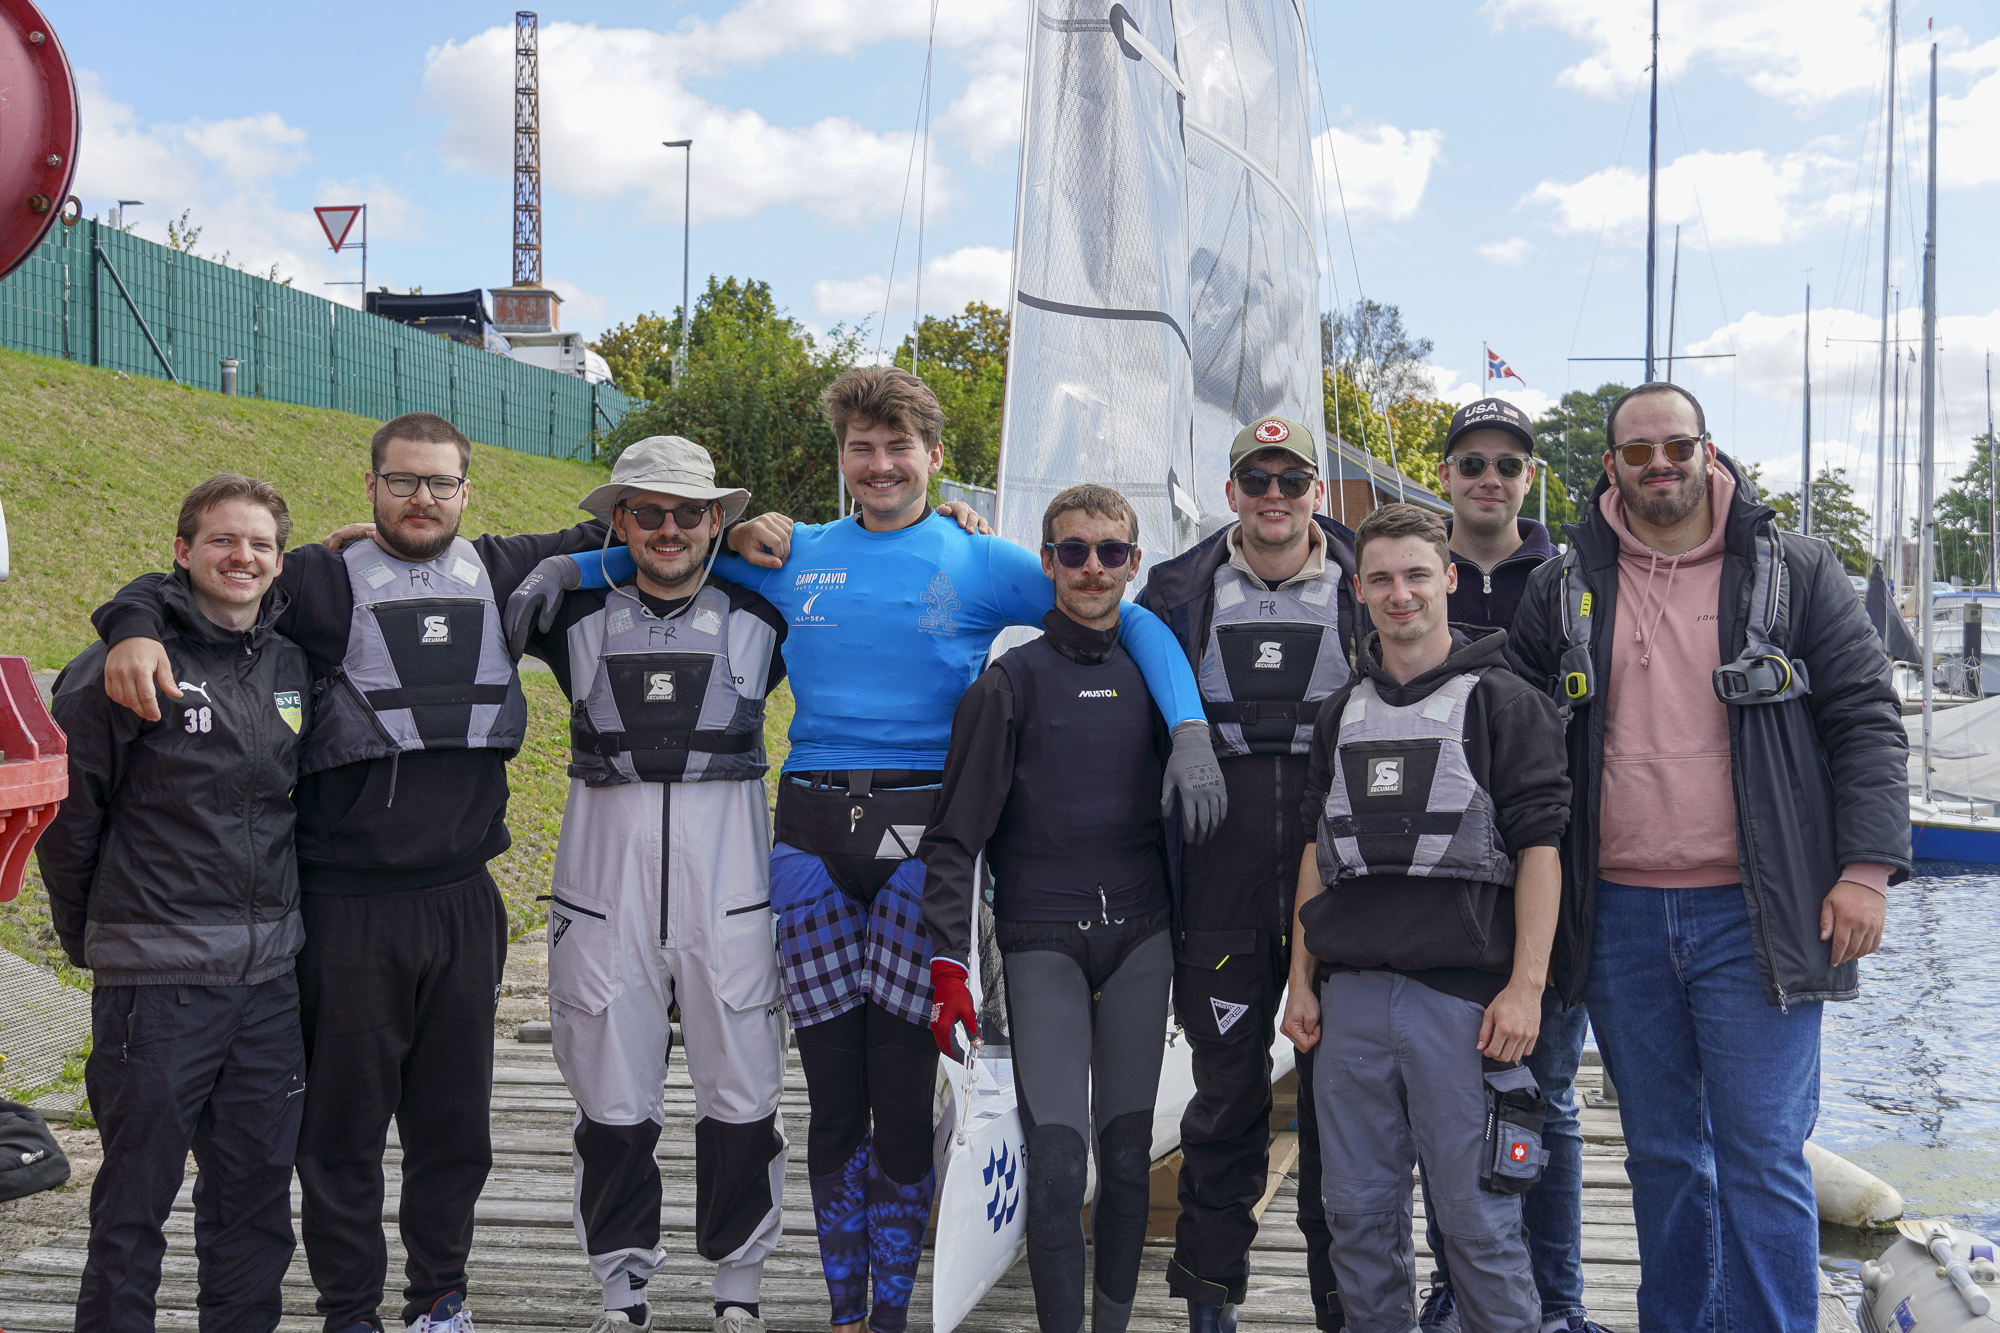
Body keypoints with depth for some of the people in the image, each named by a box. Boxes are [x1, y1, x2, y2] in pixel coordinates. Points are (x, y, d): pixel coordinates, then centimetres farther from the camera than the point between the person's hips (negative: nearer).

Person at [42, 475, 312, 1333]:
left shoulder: (293, 665, 9)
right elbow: (67, 810, -2)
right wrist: (89, 937, 4)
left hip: (269, 975, 5)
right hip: (157, 979, -5)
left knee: (257, 1193, 12)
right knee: (135, 1198, 5)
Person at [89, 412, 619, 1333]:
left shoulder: (503, 573, 8)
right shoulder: (324, 581, -2)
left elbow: (604, 540, 21)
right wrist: (134, 628, -25)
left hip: (464, 901, 3)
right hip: (349, 905, -3)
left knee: (455, 1118, 15)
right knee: (345, 1120, 6)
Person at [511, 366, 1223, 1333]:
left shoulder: (981, 565, 5)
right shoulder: (794, 556, 12)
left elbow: (1132, 624, 2)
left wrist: (1189, 732, -12)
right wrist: (561, 571, 9)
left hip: (921, 834, -2)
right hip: (811, 834, 2)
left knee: (903, 1097, 0)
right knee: (832, 1098, 6)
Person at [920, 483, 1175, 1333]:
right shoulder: (1012, 681, 0)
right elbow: (956, 834, -3)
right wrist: (948, 966, -12)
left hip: (1140, 939, 3)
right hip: (1042, 944, -3)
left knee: (1127, 1158, 8)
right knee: (1057, 1162, -10)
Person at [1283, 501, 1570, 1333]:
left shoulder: (1504, 702, 1)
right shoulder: (1341, 715, 16)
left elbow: (1539, 847, -4)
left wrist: (1525, 985, -12)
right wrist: (1302, 980, 12)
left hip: (1462, 995, -5)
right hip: (1352, 994, 5)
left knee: (1477, 1216, -2)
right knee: (1358, 1212, 9)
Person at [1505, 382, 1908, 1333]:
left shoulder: (1793, 572, 3)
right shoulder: (1562, 590, 8)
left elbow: (1865, 721, 1)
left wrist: (1867, 867, -8)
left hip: (1754, 916, -3)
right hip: (1618, 916, 3)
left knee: (1762, 1153, -2)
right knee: (1660, 1150, 13)